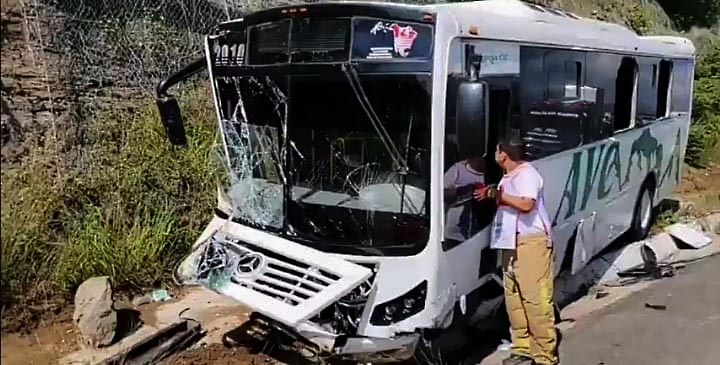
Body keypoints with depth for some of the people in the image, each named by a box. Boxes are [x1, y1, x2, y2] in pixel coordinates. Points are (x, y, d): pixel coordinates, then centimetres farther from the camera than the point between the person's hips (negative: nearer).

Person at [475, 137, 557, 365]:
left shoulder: (527, 174, -12)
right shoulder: (508, 177, 16)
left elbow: (526, 204, -26)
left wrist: (497, 194, -19)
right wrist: (490, 194, 8)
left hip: (532, 241, -10)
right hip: (511, 242, 10)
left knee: (536, 298, -7)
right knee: (514, 298, 10)